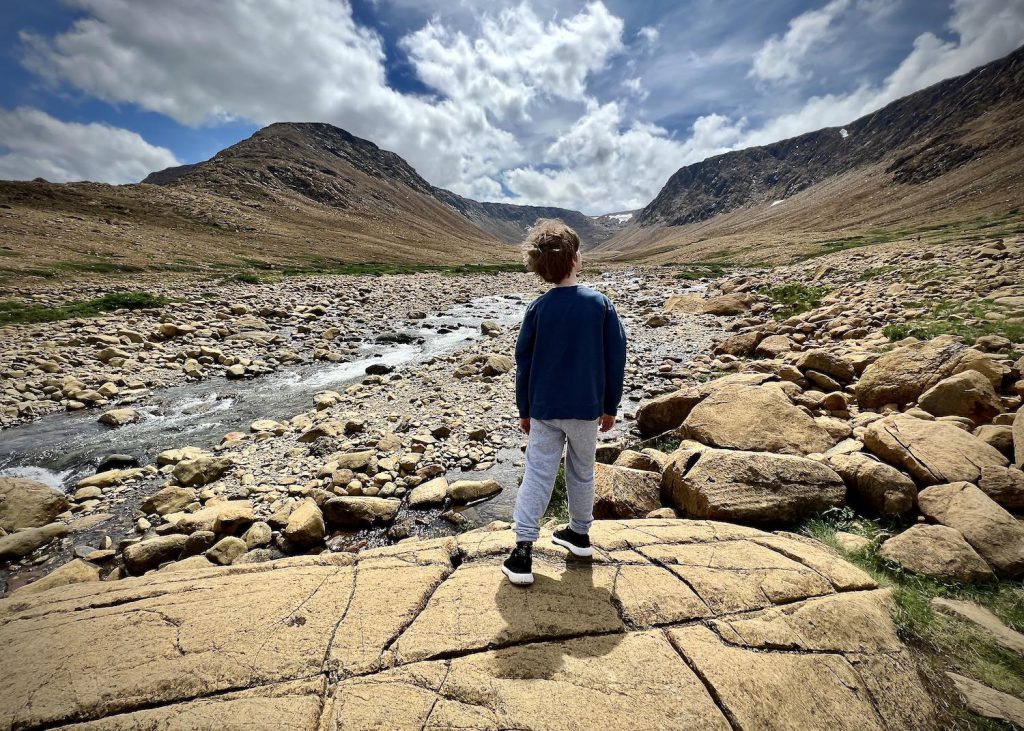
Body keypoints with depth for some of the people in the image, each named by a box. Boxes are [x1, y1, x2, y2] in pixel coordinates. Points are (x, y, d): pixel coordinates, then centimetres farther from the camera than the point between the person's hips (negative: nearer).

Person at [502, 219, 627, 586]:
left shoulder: (538, 308, -4)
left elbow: (523, 361, -1)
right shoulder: (601, 303, -6)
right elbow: (616, 358, -4)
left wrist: (525, 410, 9)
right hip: (587, 408, 0)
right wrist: (610, 406, 7)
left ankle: (523, 551, 3)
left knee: (537, 474, 5)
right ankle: (580, 533, 36)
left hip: (544, 409, 0)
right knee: (582, 471, 19)